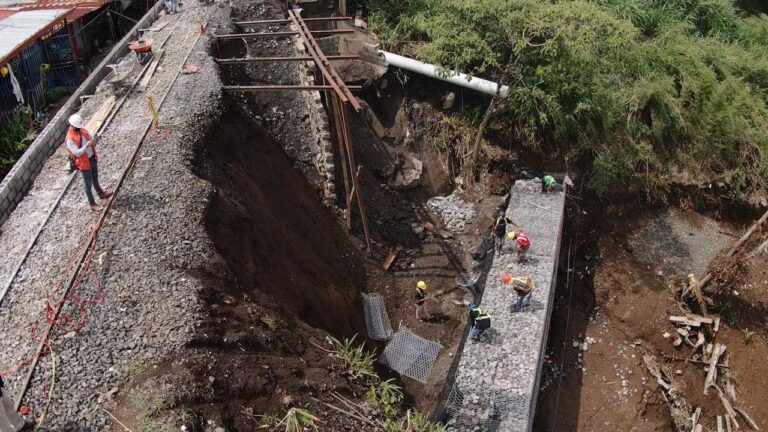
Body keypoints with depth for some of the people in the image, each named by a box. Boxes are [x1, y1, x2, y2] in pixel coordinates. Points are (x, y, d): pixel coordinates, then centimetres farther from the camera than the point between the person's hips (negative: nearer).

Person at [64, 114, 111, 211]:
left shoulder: (82, 130, -3)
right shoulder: (70, 139, -24)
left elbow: (91, 138, 8)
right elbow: (77, 153, -27)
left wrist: (93, 143, -15)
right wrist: (87, 145, -36)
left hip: (93, 159, 7)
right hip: (84, 163, -7)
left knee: (95, 179, 27)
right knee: (88, 184, 6)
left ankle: (101, 194, 48)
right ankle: (92, 204, 17)